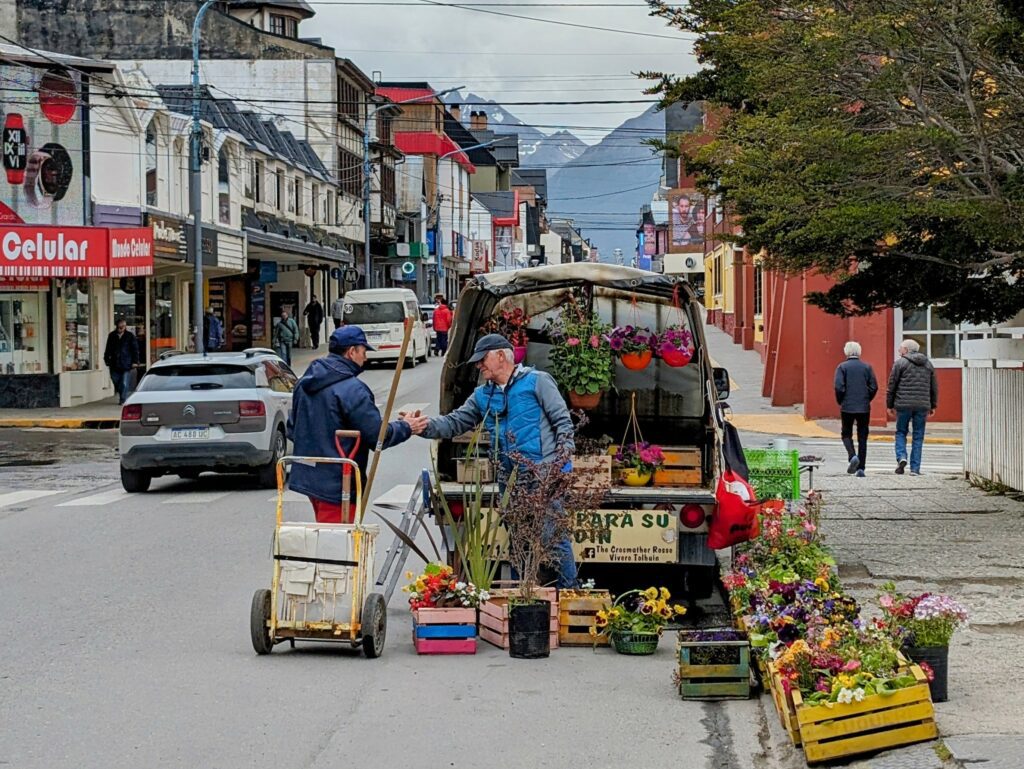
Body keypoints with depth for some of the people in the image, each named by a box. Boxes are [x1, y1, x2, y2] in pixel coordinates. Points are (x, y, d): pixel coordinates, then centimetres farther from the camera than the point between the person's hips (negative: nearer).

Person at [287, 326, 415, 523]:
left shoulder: (305, 384, 10)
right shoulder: (352, 390, -19)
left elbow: (292, 429, 19)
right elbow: (378, 435, -17)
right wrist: (406, 427, -2)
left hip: (306, 477, 9)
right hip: (337, 484, -9)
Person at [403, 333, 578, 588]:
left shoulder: (537, 381, -1)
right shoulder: (482, 396, 17)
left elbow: (563, 421, -4)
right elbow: (455, 422, 11)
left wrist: (561, 459, -12)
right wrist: (426, 426, -8)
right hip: (509, 481, 7)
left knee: (556, 538, -7)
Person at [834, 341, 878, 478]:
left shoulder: (842, 367, -3)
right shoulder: (867, 367, 3)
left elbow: (839, 387, -11)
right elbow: (874, 387, -1)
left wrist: (840, 401, 4)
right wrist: (867, 400, 13)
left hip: (847, 407, -2)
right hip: (864, 408, 2)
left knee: (846, 434, 12)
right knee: (862, 438, 7)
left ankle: (853, 456, -14)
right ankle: (861, 468, 3)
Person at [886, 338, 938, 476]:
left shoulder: (900, 363, -1)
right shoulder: (928, 364, 12)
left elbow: (892, 386, -1)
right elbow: (934, 387, 14)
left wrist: (889, 405, 6)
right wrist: (933, 406, 20)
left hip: (903, 404, -3)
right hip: (922, 405, 3)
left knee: (901, 432, 12)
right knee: (918, 436, 6)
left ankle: (901, 457, -10)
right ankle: (915, 468, 3)